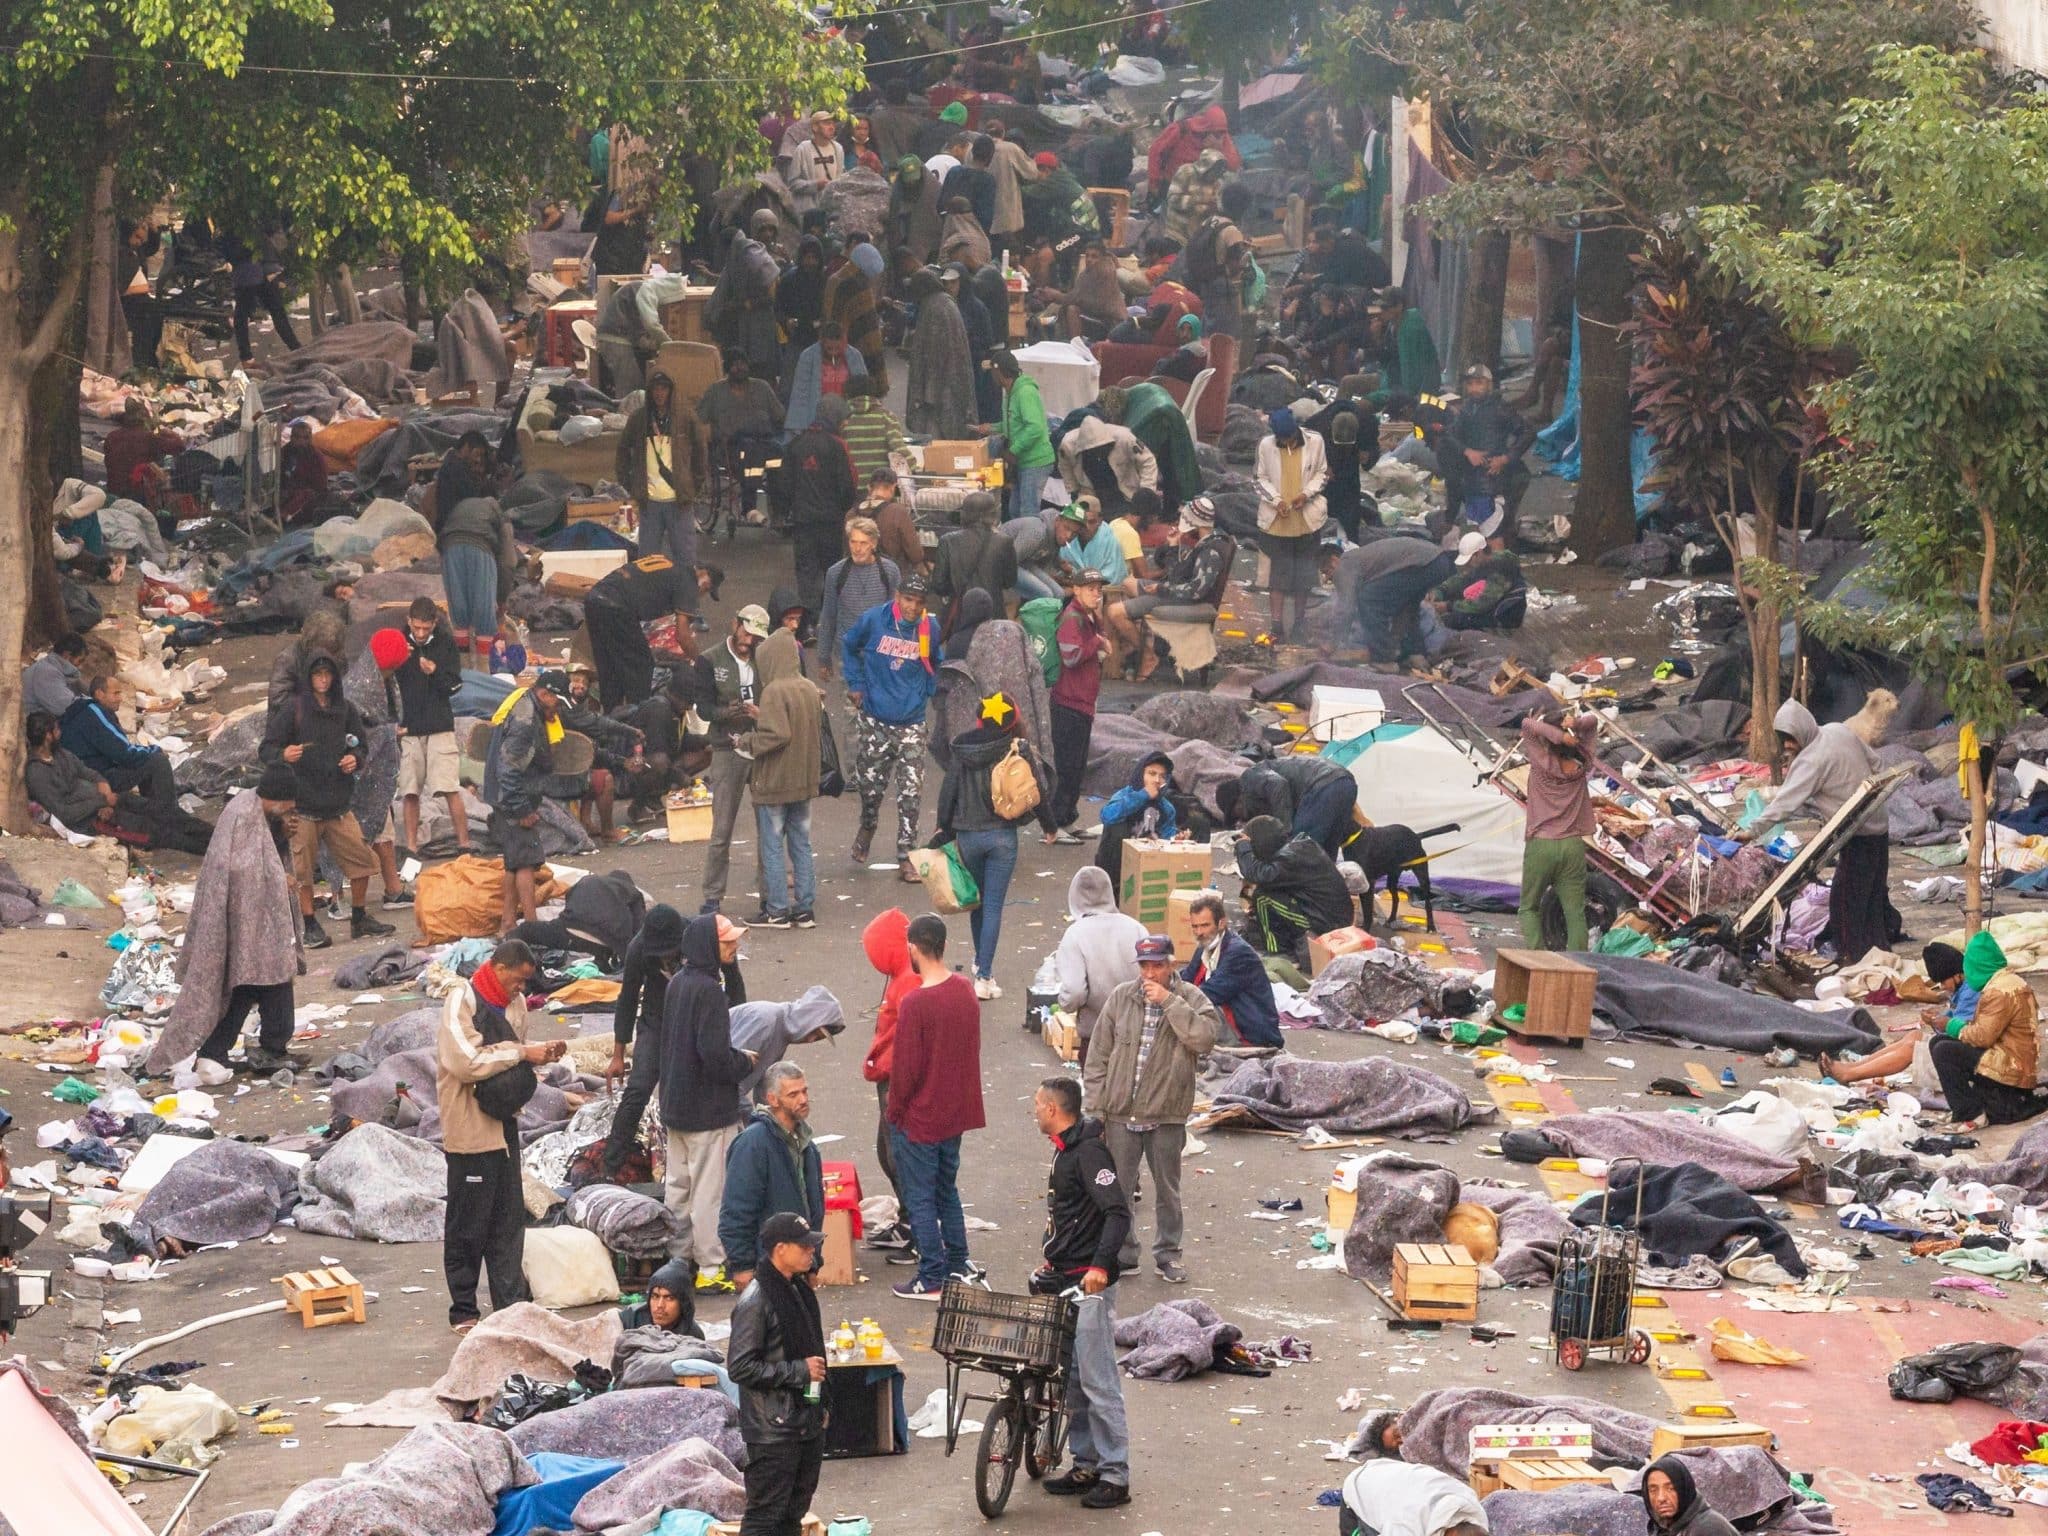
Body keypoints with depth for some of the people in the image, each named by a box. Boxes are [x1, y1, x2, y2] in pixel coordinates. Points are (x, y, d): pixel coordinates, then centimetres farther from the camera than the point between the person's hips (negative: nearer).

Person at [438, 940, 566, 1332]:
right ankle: (462, 1312, 12)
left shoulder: (513, 1003, 9)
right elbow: (467, 1063, -25)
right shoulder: (463, 1003, -16)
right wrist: (522, 1053, -20)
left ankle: (511, 1306, 15)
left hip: (504, 1124, 8)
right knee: (468, 1226, 2)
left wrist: (542, 1051, 0)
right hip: (470, 1129, -8)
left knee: (509, 1222, 9)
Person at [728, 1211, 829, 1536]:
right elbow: (740, 1367, -22)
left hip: (806, 1422, 9)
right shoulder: (756, 1300, -18)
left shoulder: (800, 1290, 10)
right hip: (772, 1432, -9)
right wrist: (799, 1371, -20)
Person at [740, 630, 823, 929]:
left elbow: (775, 735, -25)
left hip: (774, 781, -7)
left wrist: (747, 742, -9)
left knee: (772, 848, 2)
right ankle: (805, 909, 13)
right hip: (804, 781, 7)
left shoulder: (774, 691, -19)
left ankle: (777, 910, 4)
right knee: (801, 845, 12)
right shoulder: (810, 689, 5)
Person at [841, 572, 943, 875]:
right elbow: (849, 646, 11)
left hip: (911, 722, 0)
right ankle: (867, 828, 41)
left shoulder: (930, 630, -3)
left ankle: (906, 856, 2)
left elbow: (937, 665, 18)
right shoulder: (873, 620, -7)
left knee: (911, 791, -6)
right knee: (870, 785, 9)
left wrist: (927, 693, 7)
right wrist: (856, 684, 5)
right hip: (873, 720, 0)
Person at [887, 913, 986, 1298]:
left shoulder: (915, 1004, -24)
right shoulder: (965, 991, -1)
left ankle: (932, 1279, 9)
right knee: (947, 1190, 21)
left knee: (920, 1198, 4)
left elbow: (905, 1068, -20)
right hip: (956, 1114, 7)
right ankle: (958, 1266, 27)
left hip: (919, 1118, -7)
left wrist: (895, 1111, -5)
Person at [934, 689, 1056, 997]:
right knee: (993, 906, 0)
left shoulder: (962, 751, -3)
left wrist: (944, 830, 15)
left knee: (978, 899, 23)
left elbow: (948, 791, 2)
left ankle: (980, 962, 38)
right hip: (1002, 836, -3)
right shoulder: (1020, 751, -10)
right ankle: (984, 977, -4)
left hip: (968, 835, 3)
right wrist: (1049, 825, 9)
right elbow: (1040, 790, -8)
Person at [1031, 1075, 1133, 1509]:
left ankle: (1115, 1476, -5)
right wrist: (1050, 1263, 23)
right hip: (1064, 1281, 10)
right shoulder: (1065, 1151, 16)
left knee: (1098, 1380, -8)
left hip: (1090, 1284, -10)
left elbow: (1118, 1213, -23)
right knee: (1072, 1379, 13)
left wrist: (1101, 1265, -30)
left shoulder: (1089, 1152, -15)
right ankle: (1086, 1465, 20)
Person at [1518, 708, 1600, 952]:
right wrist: (1576, 724, -9)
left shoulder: (1541, 762, -7)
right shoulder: (1580, 764, 3)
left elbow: (1527, 726, -5)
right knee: (1575, 912, 3)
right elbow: (1592, 721, 12)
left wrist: (1559, 735, -14)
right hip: (1573, 846, 2)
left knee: (1529, 907, 11)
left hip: (1541, 845, -2)